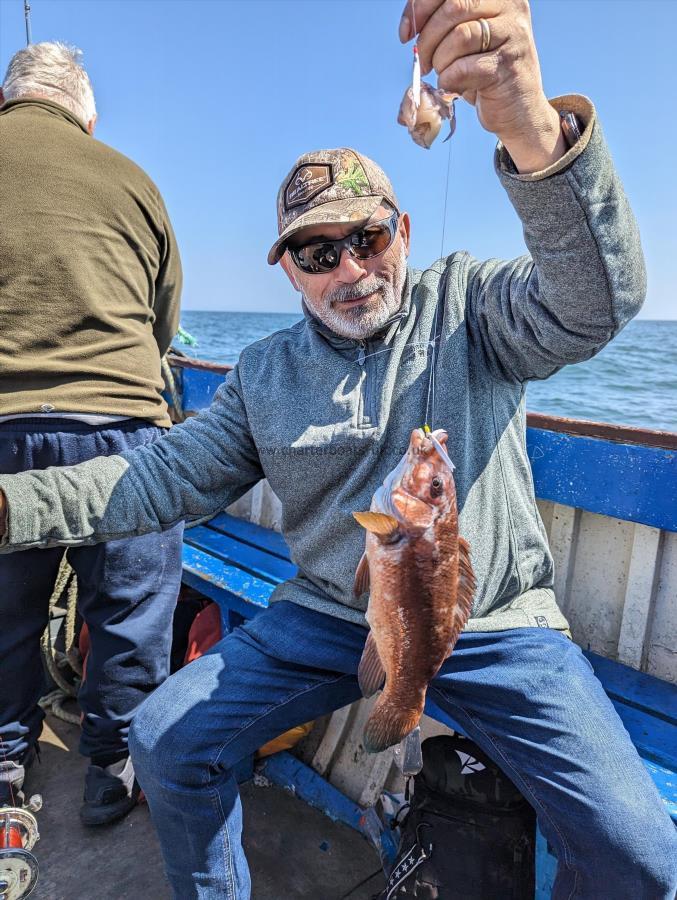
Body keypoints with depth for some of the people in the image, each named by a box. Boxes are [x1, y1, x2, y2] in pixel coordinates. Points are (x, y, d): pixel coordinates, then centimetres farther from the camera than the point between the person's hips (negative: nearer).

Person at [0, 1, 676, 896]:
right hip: (327, 617, 3)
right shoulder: (266, 373, 4)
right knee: (167, 742, -6)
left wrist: (535, 131, -41)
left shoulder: (467, 304, -4)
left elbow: (594, 302, -22)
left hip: (494, 622, -1)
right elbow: (168, 474, 3)